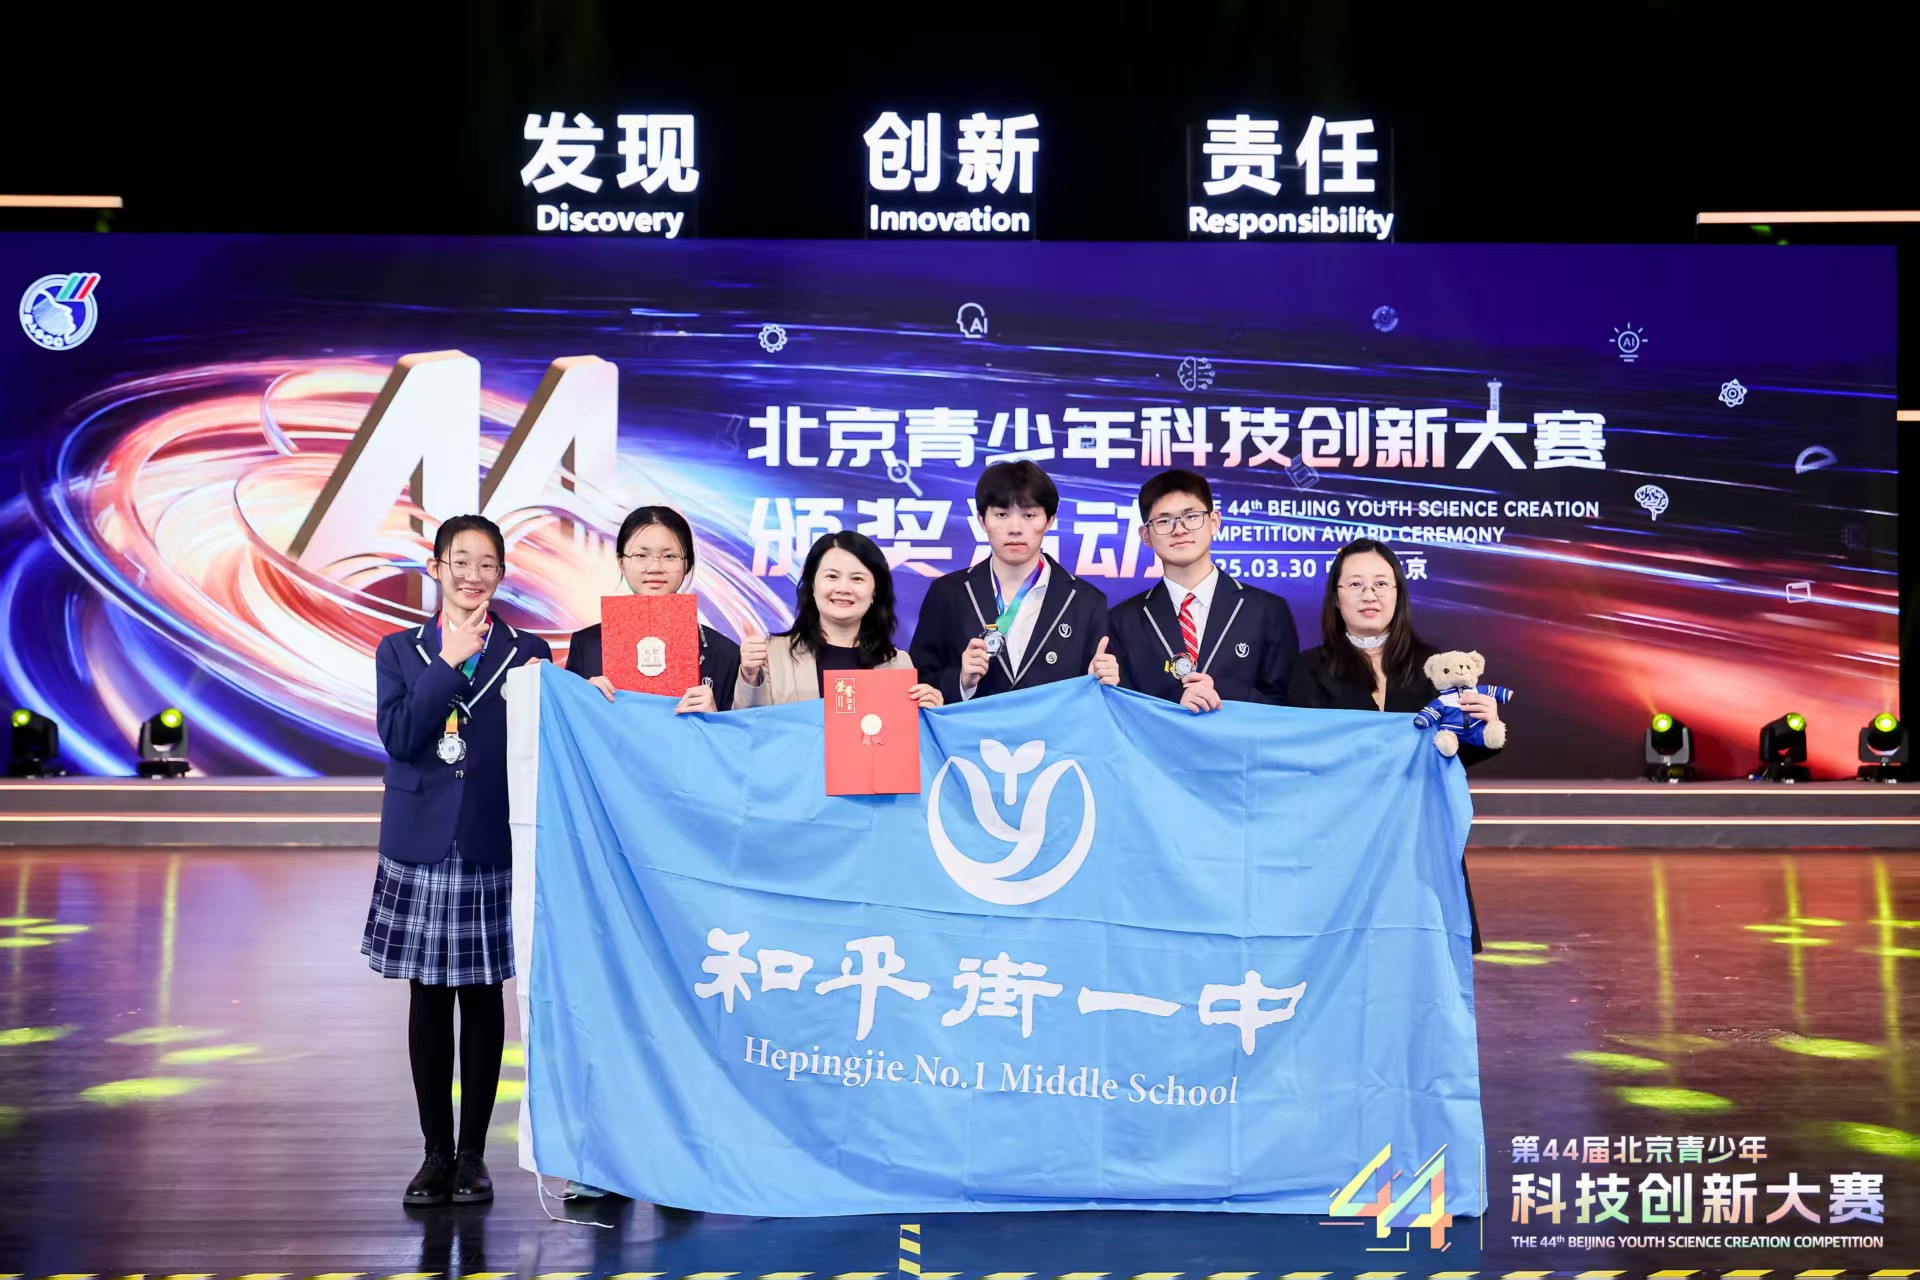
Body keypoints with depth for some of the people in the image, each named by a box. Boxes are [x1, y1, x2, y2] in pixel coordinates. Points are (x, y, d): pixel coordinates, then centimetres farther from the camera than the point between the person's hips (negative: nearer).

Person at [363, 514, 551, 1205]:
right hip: (421, 847, 1)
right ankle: (436, 1152, 18)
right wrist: (452, 661, -10)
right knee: (429, 997, 6)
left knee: (483, 997, 5)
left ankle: (472, 1154, 17)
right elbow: (398, 737, -9)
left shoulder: (529, 653, 4)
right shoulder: (400, 652, 7)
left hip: (494, 849, -1)